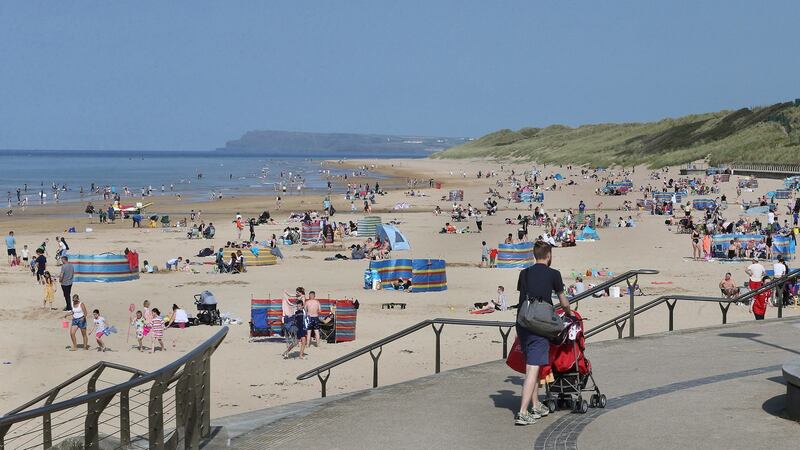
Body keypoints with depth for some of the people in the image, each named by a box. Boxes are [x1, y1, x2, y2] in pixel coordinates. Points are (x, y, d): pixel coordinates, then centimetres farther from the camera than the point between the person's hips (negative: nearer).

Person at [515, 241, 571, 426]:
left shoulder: (524, 273, 12)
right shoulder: (553, 274, 0)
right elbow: (563, 302, 10)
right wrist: (569, 314, 31)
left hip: (522, 324, 5)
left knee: (531, 366, 18)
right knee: (533, 368, -7)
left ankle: (536, 406, 26)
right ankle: (523, 413, -13)